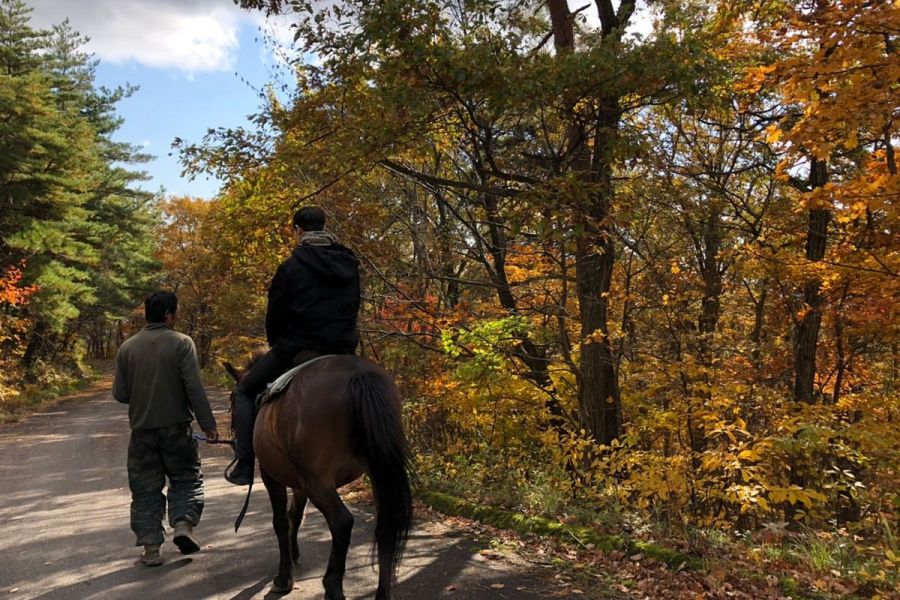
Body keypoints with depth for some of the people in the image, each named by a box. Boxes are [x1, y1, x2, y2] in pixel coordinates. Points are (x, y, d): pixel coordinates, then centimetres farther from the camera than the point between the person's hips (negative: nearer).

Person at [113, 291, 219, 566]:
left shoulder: (127, 347, 2)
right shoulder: (181, 343, -9)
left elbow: (120, 394, 4)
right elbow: (195, 389, -14)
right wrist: (208, 424, -9)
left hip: (142, 429, 3)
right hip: (176, 427, -3)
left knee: (145, 488, 11)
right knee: (186, 479, 14)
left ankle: (151, 548, 12)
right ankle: (183, 524, -4)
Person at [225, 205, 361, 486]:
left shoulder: (292, 265, -7)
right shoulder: (350, 265, 8)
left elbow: (275, 312, -3)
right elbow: (353, 307, 12)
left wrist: (275, 343, 14)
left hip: (296, 349, -4)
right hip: (342, 349, 5)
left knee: (245, 391, 14)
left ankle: (243, 465, 7)